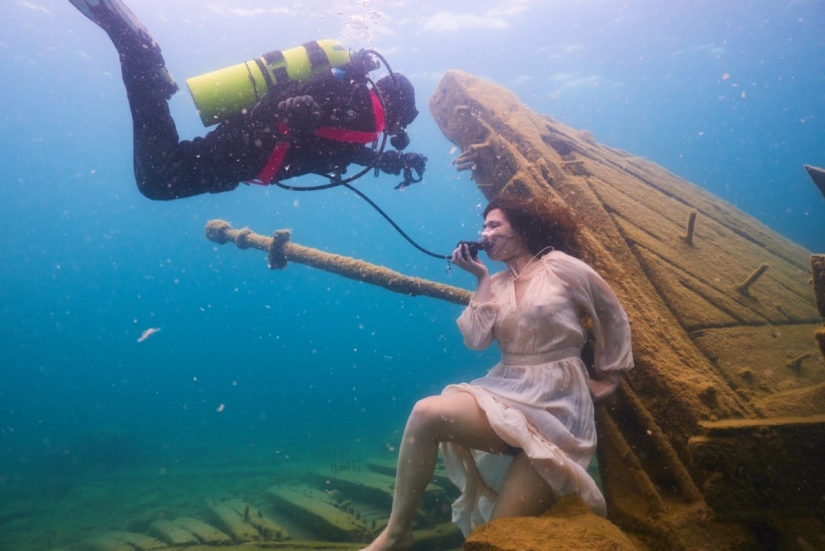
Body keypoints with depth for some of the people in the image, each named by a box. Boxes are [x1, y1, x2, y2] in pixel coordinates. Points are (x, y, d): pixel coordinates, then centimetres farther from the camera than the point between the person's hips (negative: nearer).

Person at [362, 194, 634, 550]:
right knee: (426, 413, -22)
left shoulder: (560, 266, -2)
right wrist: (481, 278, 0)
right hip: (507, 392, 4)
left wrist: (609, 377, 10)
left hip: (556, 404, -4)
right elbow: (476, 339, -4)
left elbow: (614, 317, 8)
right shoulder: (497, 285, 12)